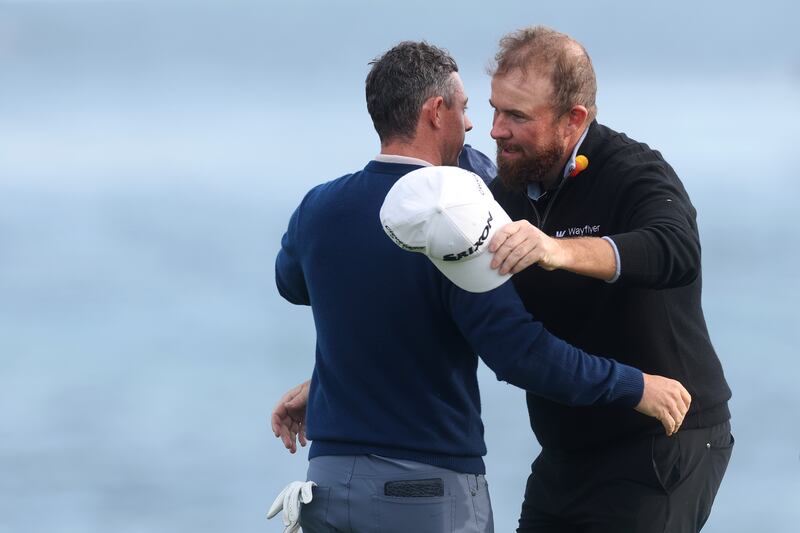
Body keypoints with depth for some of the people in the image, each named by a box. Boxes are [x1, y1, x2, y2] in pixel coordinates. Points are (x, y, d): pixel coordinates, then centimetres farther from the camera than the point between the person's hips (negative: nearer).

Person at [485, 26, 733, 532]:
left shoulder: (634, 173, -16)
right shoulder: (510, 193, 5)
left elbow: (677, 251, -39)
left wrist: (560, 251, -54)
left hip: (662, 449, -7)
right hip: (565, 454, 7)